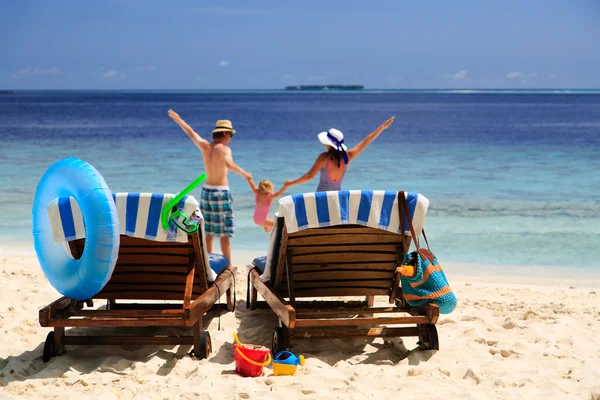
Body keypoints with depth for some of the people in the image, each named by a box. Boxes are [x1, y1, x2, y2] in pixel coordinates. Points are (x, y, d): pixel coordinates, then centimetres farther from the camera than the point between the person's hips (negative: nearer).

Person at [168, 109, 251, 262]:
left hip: (206, 190, 7)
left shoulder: (205, 146, 2)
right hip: (221, 192, -7)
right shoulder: (224, 149, -15)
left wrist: (178, 119, 31)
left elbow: (191, 133, 17)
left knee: (208, 232, 13)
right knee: (225, 234, -2)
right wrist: (244, 173, -40)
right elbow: (229, 165, -36)